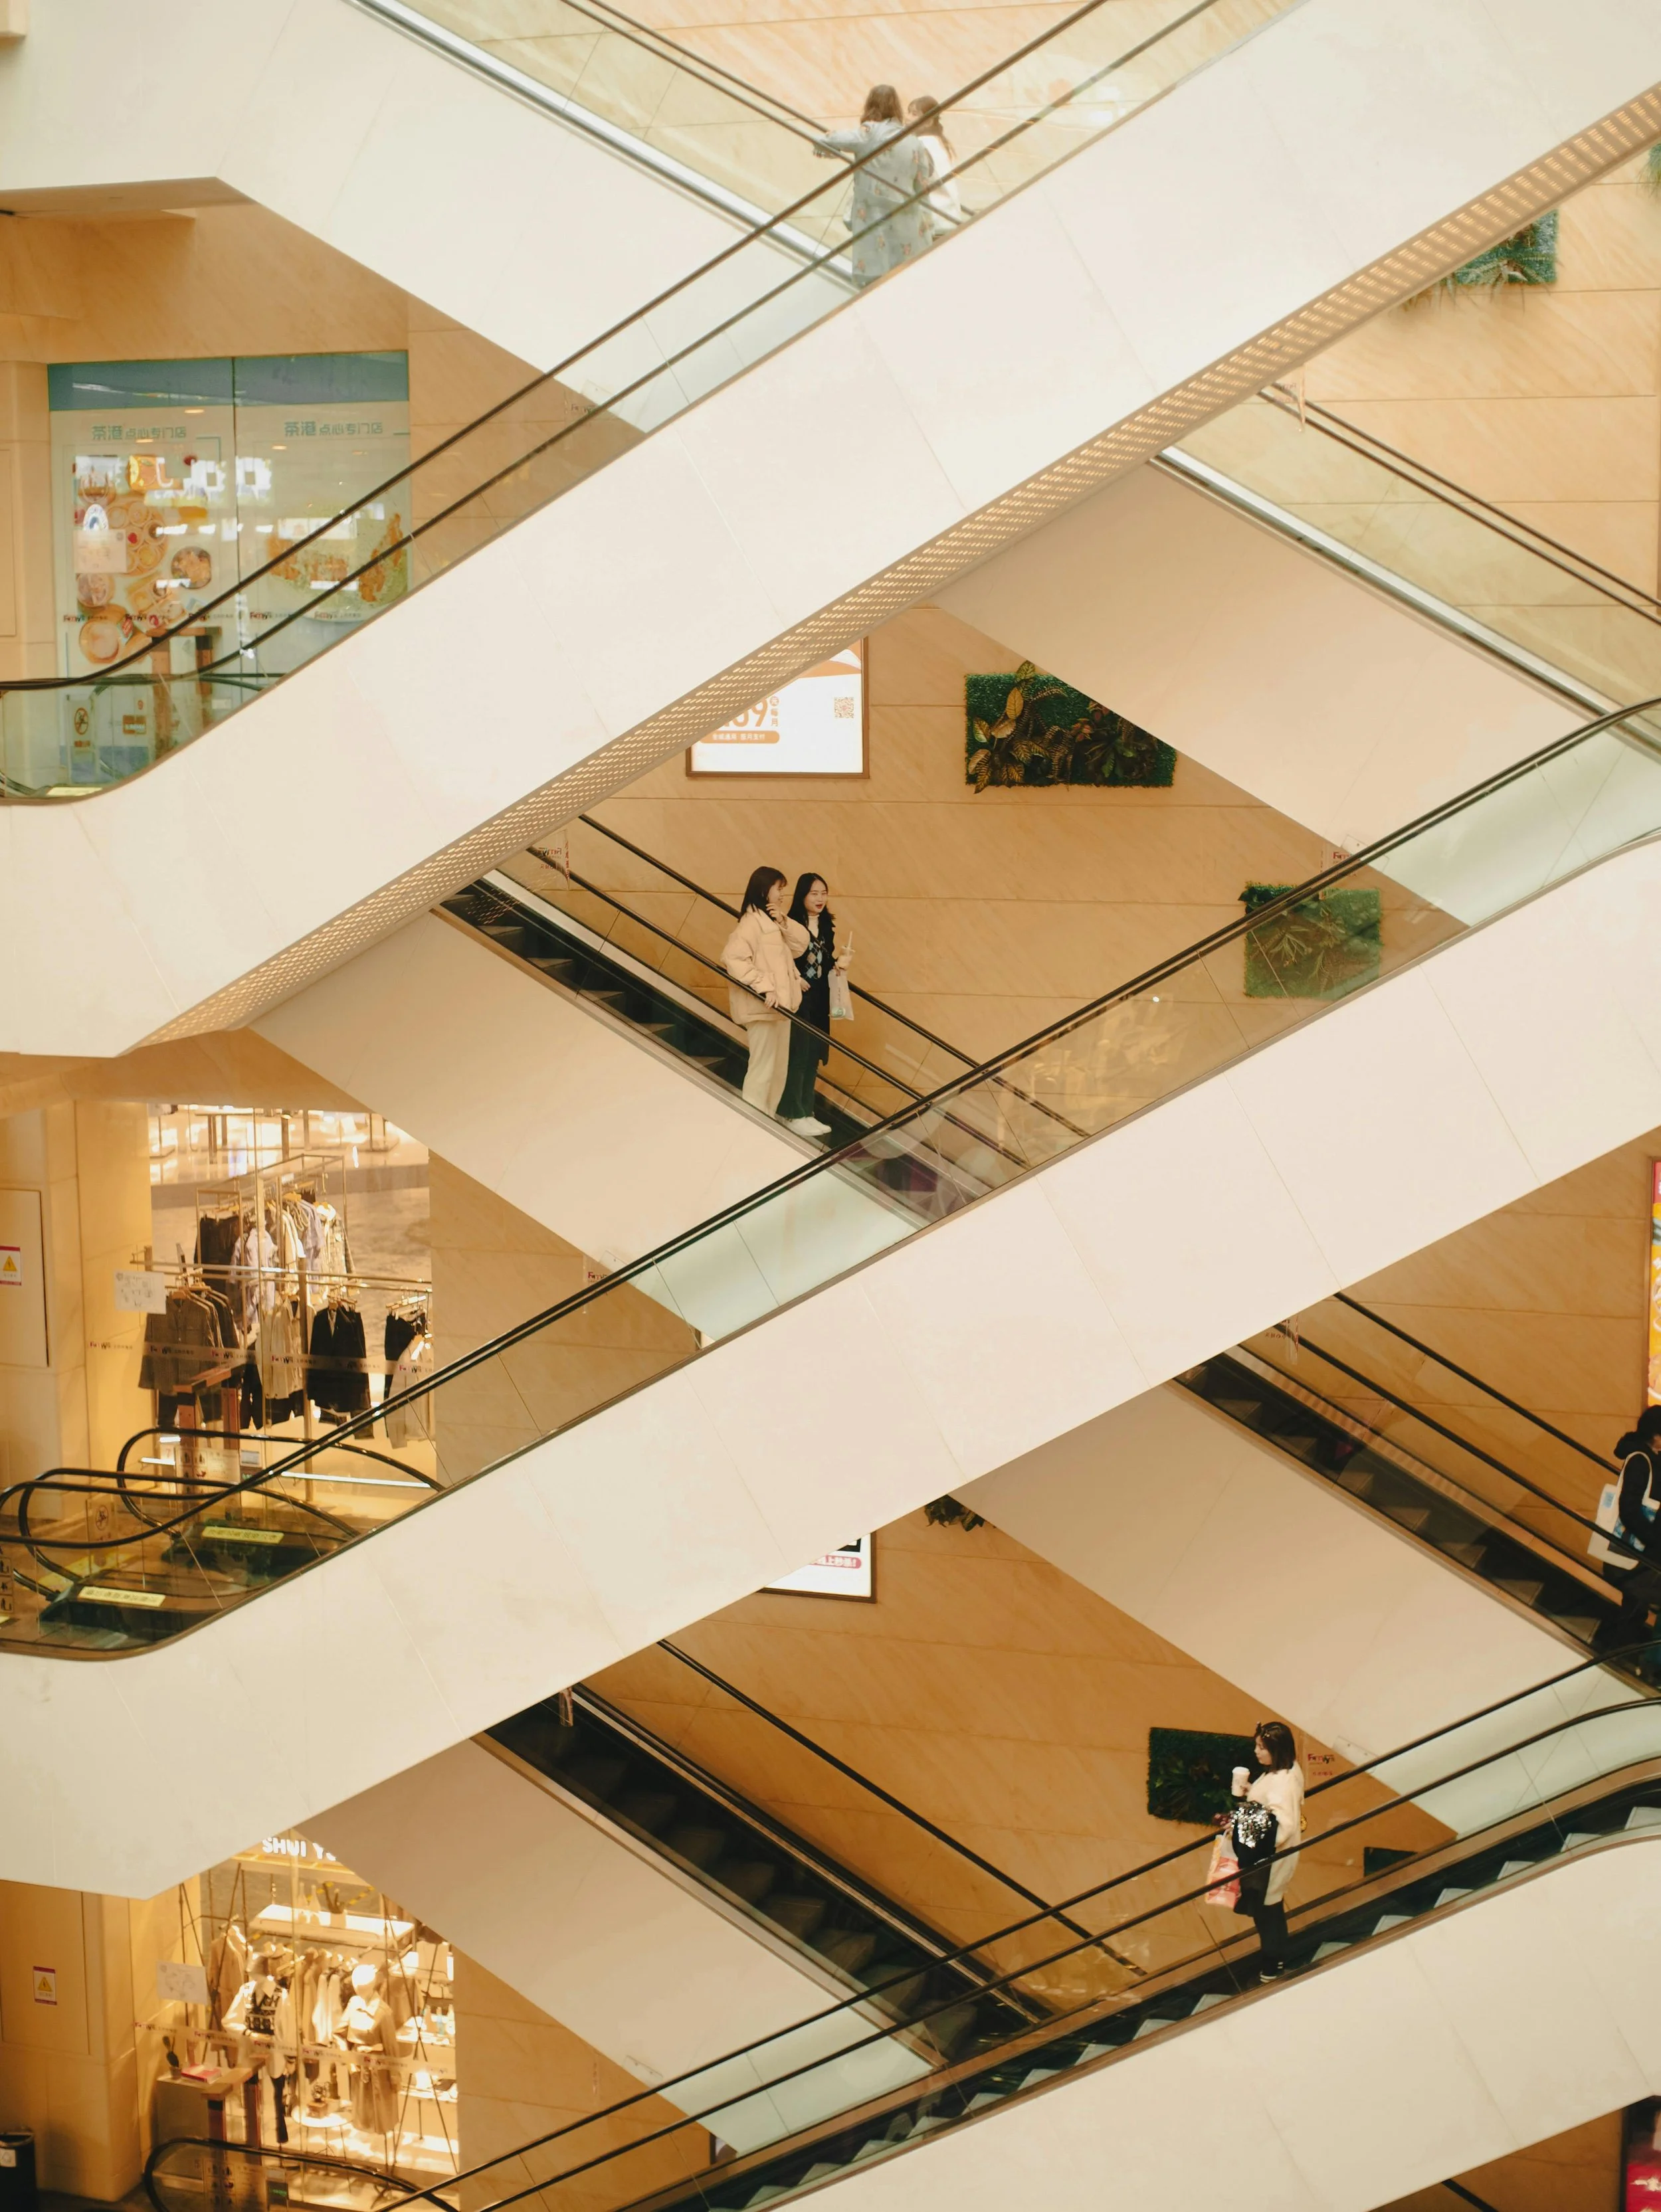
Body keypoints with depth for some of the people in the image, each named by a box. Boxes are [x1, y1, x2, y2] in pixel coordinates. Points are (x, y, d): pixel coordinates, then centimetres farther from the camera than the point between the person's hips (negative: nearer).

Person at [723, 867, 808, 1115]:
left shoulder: (774, 921, 14)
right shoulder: (752, 922, -14)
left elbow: (801, 943, 8)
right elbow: (733, 958, -24)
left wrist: (784, 922, -7)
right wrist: (763, 987, -27)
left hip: (781, 1004, 10)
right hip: (763, 1007, -10)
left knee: (778, 1069, 14)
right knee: (762, 1070, -6)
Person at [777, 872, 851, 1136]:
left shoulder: (827, 925, 9)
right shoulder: (791, 924, -12)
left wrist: (842, 959, -1)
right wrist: (795, 979, -22)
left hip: (820, 999, 7)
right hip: (798, 997, -7)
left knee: (814, 1056, 11)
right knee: (797, 1055, -3)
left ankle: (806, 1111, 19)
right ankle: (792, 1114, 5)